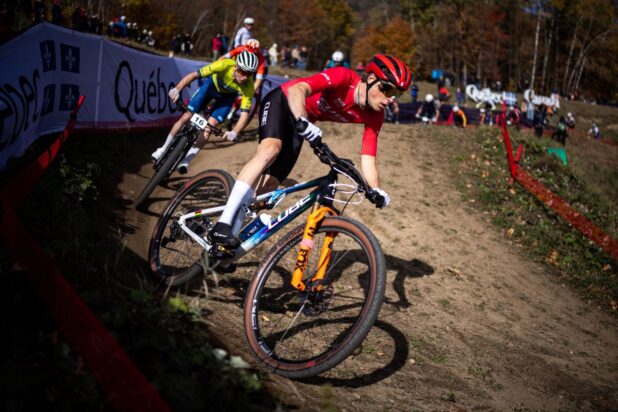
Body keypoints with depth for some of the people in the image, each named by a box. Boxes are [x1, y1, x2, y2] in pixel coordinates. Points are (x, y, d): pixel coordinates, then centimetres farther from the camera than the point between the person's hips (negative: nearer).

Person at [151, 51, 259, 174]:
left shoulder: (248, 87, -36)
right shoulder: (225, 65, -40)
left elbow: (244, 114, -38)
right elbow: (194, 75, -37)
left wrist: (234, 133, -55)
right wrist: (177, 89, -51)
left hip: (227, 96, 0)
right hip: (212, 84, 0)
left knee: (209, 126, -15)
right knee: (187, 116, -3)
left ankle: (187, 160, -2)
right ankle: (164, 149, 15)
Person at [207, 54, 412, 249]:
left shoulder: (374, 116, -14)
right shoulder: (345, 77, -30)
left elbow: (368, 160, -17)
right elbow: (297, 90, -41)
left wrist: (377, 190, -34)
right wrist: (303, 122, -57)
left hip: (301, 123, 6)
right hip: (283, 101, -6)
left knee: (268, 185, -6)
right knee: (271, 149, -33)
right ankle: (222, 226, -33)